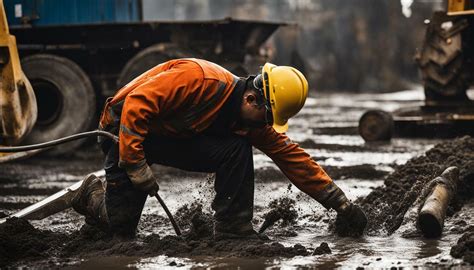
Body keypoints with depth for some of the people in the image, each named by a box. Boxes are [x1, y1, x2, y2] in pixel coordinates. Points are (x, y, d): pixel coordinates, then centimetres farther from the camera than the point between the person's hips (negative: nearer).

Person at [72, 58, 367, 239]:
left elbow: (293, 157, -7)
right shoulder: (200, 78, -33)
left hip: (178, 137, 6)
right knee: (120, 226, -6)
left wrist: (341, 203, -10)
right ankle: (93, 193, 24)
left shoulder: (252, 121, -10)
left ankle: (233, 228, -11)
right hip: (127, 128, -6)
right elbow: (136, 103, -33)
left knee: (237, 150, -19)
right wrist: (135, 164, -34)